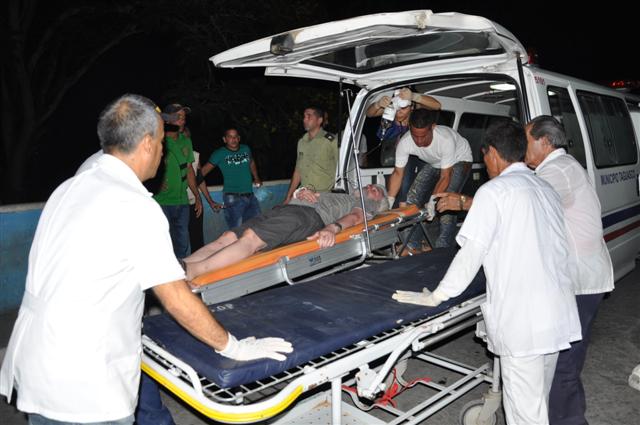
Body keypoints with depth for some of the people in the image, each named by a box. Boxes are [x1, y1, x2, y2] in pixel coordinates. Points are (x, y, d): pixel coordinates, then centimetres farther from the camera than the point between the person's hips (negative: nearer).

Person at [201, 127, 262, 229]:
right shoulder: (220, 154, -2)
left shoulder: (246, 149, 11)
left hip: (250, 196, 5)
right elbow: (204, 171, -5)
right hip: (233, 198, -5)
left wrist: (256, 178, 31)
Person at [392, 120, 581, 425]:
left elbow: (472, 253, -14)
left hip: (522, 322, -8)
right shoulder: (545, 189, 14)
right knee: (540, 400, 23)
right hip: (559, 316, 8)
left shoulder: (494, 191, -10)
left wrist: (436, 297, -7)